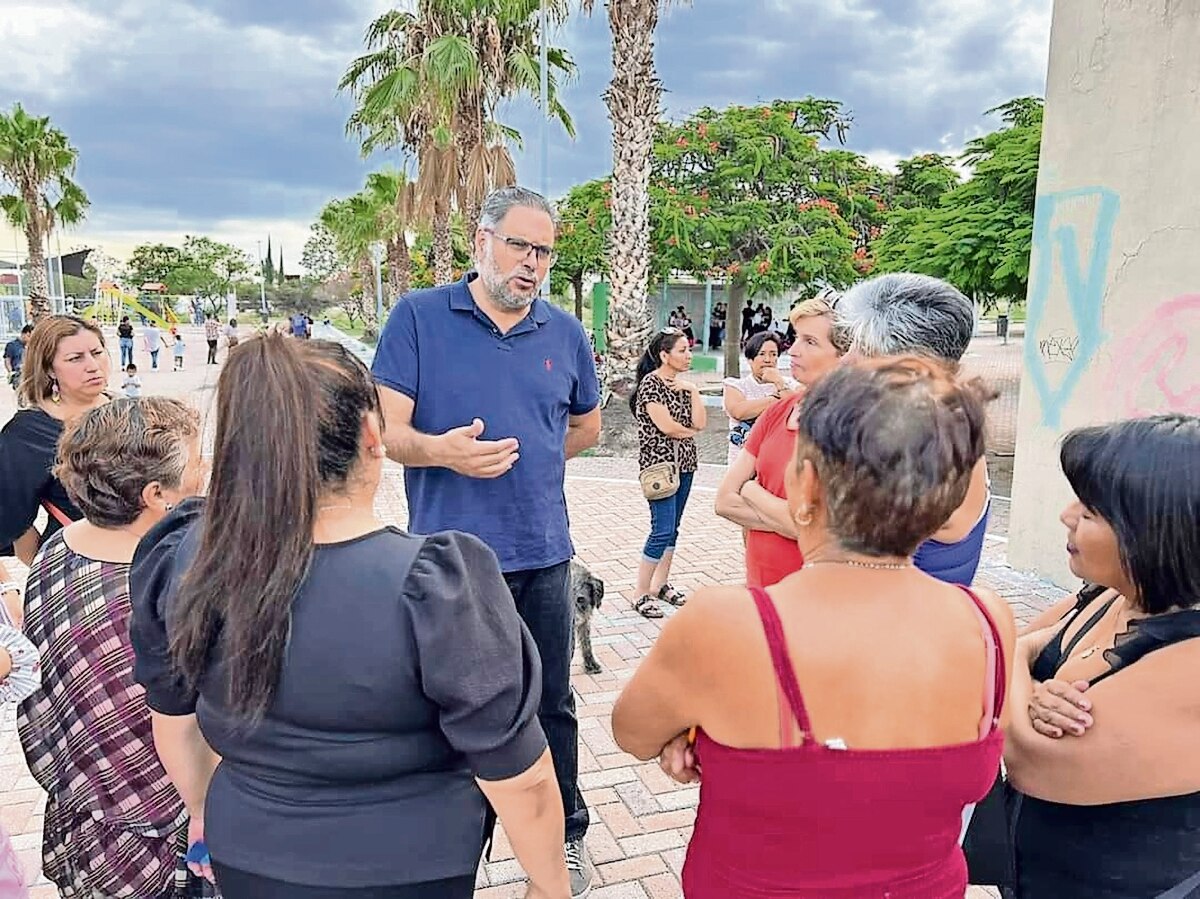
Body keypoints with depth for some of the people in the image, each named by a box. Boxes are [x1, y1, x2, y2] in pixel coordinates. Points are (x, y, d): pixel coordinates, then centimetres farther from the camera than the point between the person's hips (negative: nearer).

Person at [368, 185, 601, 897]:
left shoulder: (567, 334, 7)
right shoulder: (420, 317, -3)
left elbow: (586, 425, 23)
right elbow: (387, 430, -8)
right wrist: (441, 451, -27)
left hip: (542, 556, 3)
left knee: (552, 704, 15)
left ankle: (567, 835, 35)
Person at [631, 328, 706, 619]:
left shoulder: (683, 384, 11)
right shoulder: (650, 383, -11)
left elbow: (700, 422, 3)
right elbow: (666, 426, -17)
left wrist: (692, 390, -5)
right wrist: (690, 432, 0)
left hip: (684, 464, 8)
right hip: (660, 464, -8)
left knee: (673, 528, 12)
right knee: (663, 531, -10)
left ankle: (660, 584, 24)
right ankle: (641, 595, -1)